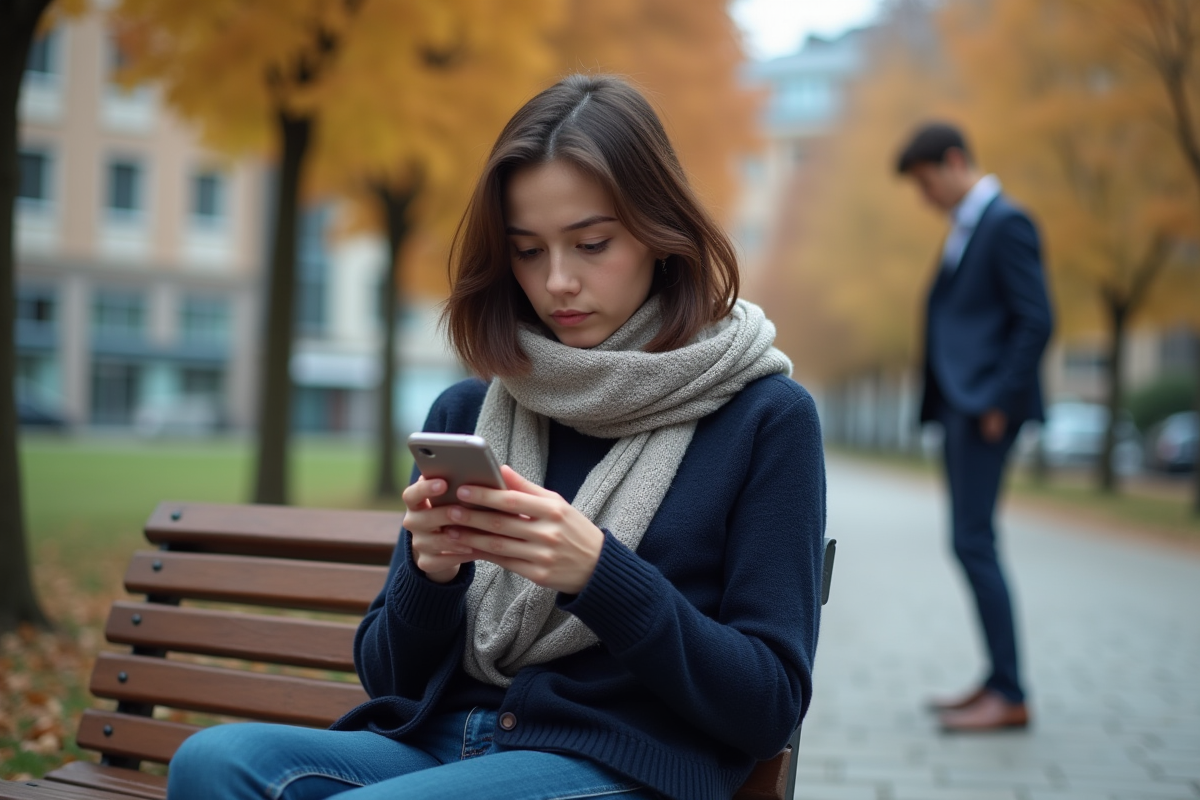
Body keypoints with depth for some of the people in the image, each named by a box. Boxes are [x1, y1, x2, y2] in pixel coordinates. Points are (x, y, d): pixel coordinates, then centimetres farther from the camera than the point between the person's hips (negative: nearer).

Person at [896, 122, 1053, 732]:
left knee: (973, 542, -12)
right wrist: (944, 404, 14)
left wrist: (1000, 402, -17)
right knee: (973, 544, 11)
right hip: (960, 405, 10)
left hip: (987, 405, -10)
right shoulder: (966, 227, 21)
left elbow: (1036, 320, -15)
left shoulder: (1006, 223, -8)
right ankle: (997, 681, 18)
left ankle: (1010, 696, -7)